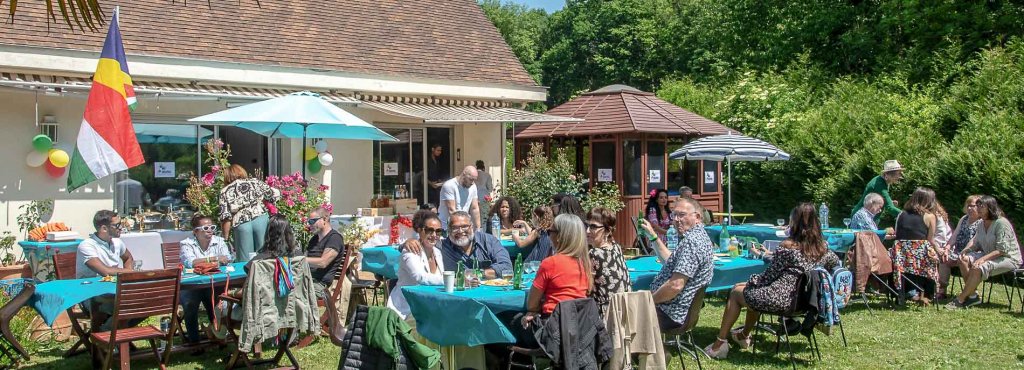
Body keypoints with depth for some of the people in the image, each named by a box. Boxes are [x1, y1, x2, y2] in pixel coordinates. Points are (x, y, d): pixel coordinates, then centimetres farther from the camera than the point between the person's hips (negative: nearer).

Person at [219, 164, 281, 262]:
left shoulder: (225, 191, 13)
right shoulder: (255, 182, 16)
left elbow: (226, 217, 4)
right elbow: (276, 194, 14)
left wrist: (226, 237, 6)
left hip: (241, 223, -1)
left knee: (245, 261, 3)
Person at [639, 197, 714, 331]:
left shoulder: (691, 241, -21)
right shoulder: (699, 236, 13)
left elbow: (676, 286, -28)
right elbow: (671, 261, 27)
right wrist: (653, 236, 23)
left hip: (668, 315, -11)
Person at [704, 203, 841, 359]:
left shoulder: (788, 246, -18)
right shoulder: (823, 247, -1)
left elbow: (768, 277, -12)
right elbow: (836, 264, 21)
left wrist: (750, 280, 7)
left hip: (780, 300, -7)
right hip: (803, 300, 7)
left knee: (736, 292, 18)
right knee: (754, 291, 33)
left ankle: (719, 345, 18)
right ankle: (744, 336, 48)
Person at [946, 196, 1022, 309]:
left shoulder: (1001, 223, -20)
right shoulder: (982, 224, 6)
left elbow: (1002, 250, -24)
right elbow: (976, 243, 11)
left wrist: (983, 259, -32)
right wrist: (966, 250, -11)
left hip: (1009, 258, -9)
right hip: (989, 255, 9)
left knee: (978, 267, -32)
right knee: (964, 259, -13)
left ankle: (960, 300, -22)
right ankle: (972, 296, -14)